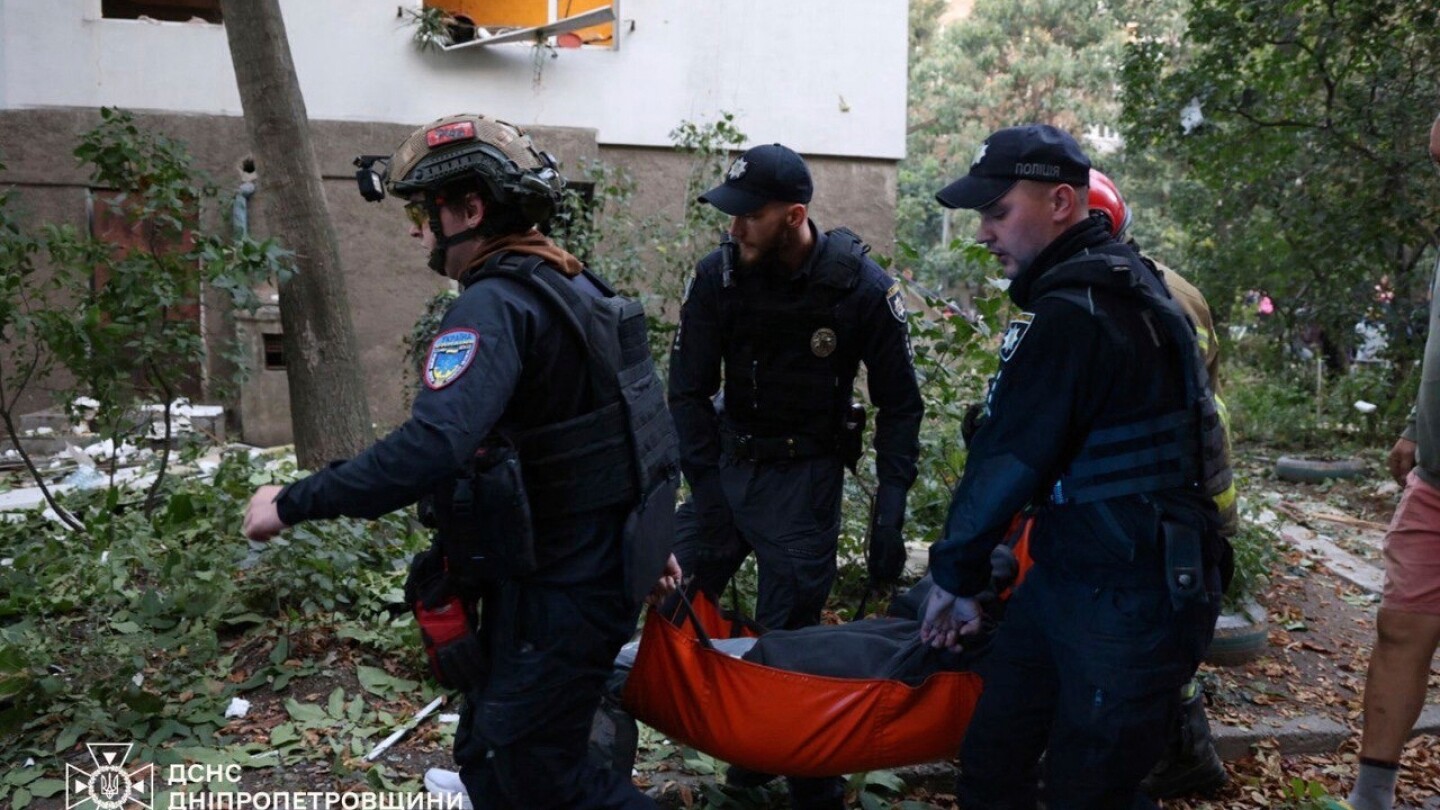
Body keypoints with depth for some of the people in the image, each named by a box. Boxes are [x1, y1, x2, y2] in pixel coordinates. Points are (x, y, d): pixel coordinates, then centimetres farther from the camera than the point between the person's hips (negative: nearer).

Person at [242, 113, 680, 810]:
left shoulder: (496, 306, -22)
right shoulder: (572, 287, 9)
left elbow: (429, 449, -35)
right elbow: (634, 416, 17)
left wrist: (292, 504, -24)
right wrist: (646, 536, 25)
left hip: (557, 592, -10)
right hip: (603, 561, 10)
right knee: (489, 747, 25)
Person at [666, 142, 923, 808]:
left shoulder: (862, 287, -12)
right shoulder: (717, 276, -7)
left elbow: (900, 404, -3)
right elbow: (688, 392, -2)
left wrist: (891, 505, -10)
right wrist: (707, 492, -9)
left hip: (805, 476, -3)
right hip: (728, 460, 3)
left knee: (786, 635, -3)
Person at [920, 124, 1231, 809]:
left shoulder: (1072, 314, -22)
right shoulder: (1116, 285, 10)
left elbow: (1008, 460, -18)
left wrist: (955, 574, -3)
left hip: (1128, 602, -9)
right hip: (1065, 576, 9)